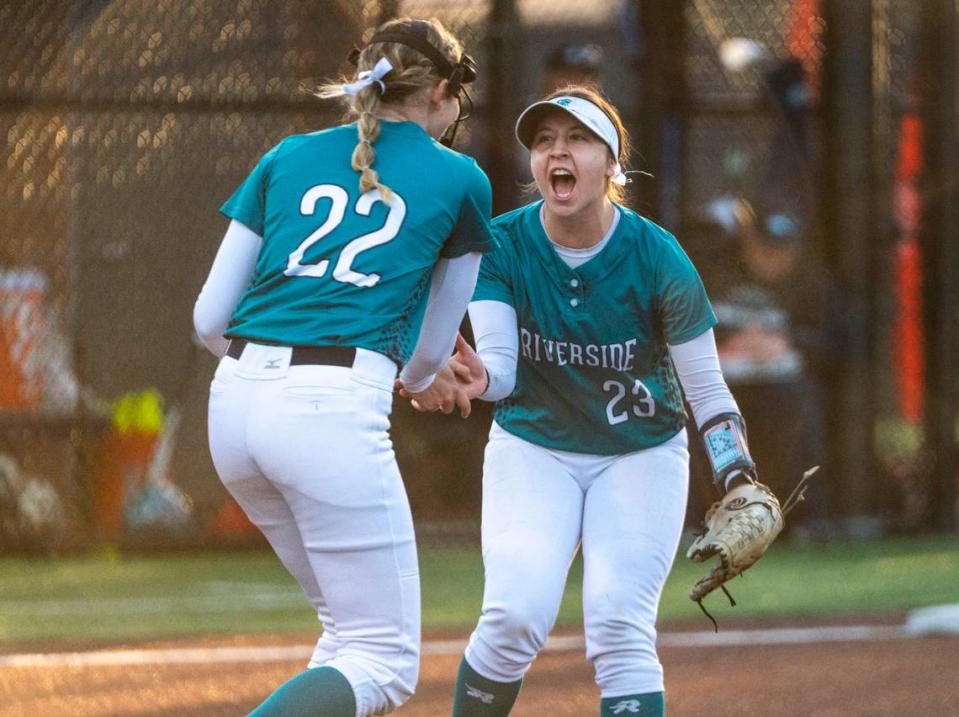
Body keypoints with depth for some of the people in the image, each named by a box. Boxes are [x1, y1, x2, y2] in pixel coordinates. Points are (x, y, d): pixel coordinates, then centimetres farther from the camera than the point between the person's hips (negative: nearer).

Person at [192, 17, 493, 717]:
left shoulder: (288, 158, 18)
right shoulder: (460, 180, 10)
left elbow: (210, 318, 14)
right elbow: (430, 354, 18)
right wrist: (419, 376, 41)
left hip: (235, 398, 6)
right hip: (334, 413, -6)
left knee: (349, 627, 24)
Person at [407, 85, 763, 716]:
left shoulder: (658, 259, -18)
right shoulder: (502, 245, -14)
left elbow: (706, 390, -10)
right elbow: (500, 363, -20)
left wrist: (739, 486, -21)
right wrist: (481, 378, -45)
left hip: (641, 454, -1)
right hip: (532, 447, 1)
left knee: (619, 627, -15)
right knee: (515, 616, -17)